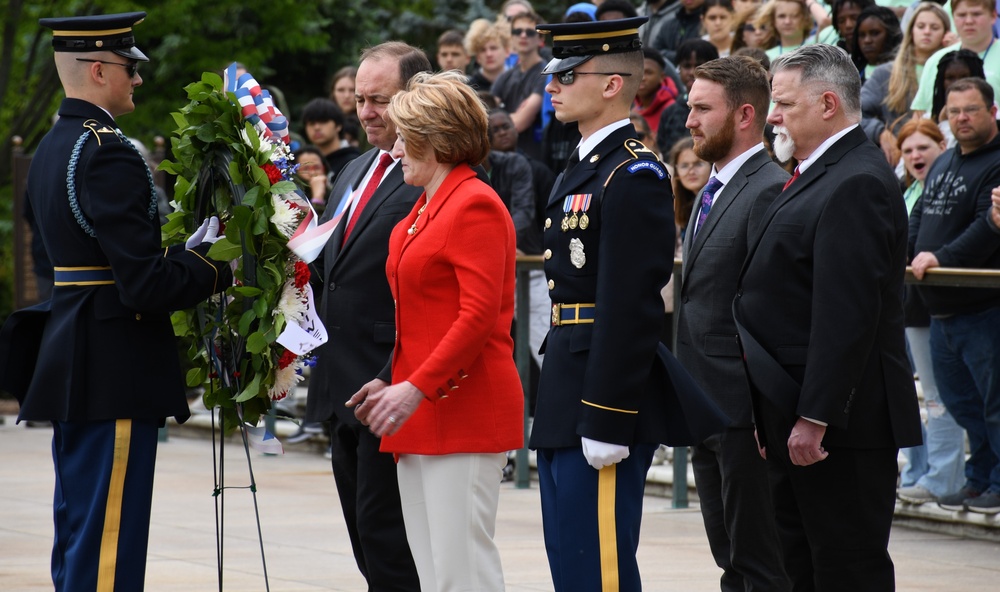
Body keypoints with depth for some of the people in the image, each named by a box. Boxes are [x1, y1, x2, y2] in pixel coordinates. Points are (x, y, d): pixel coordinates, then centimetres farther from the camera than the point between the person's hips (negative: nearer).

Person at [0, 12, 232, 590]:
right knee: (108, 545, -6)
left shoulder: (53, 147, 13)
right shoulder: (109, 154, -18)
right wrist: (220, 268, -9)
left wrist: (189, 250, 8)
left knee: (77, 539, 16)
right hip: (114, 374, -10)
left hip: (70, 365, 10)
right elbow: (146, 285, -23)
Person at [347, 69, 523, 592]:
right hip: (422, 417, 10)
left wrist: (418, 388, -22)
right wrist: (394, 381, 15)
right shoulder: (425, 208, 18)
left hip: (464, 412, -10)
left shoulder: (475, 205, -11)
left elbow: (479, 315, -19)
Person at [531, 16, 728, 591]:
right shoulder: (583, 167, 17)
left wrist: (607, 423, -23)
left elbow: (632, 308, -20)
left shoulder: (634, 177, -15)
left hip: (607, 395, -10)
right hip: (567, 400, 10)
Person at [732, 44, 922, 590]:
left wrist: (814, 419, -25)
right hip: (795, 420, 11)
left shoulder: (857, 185, -17)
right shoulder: (818, 177, 17)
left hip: (843, 424, -11)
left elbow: (847, 314, -24)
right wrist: (775, 416, 18)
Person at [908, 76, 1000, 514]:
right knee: (959, 401, 14)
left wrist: (942, 257, -28)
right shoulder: (942, 164, 16)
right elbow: (919, 217, 20)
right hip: (941, 308, 9)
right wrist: (902, 256, 3)